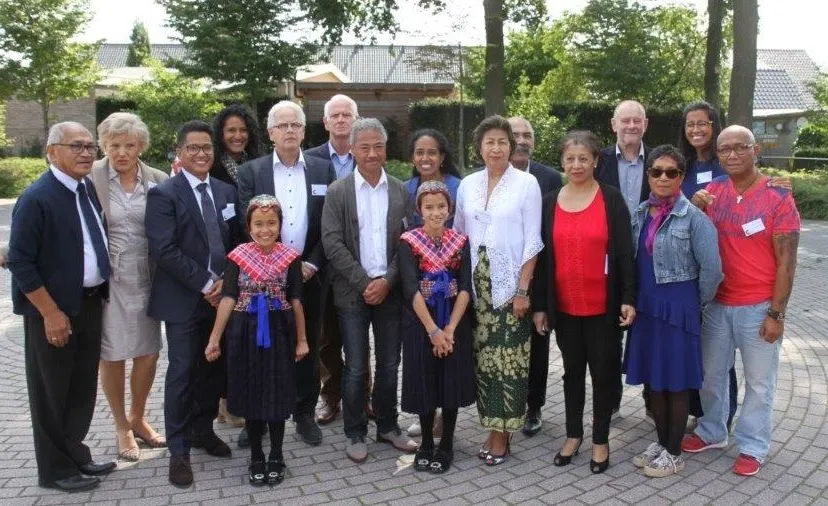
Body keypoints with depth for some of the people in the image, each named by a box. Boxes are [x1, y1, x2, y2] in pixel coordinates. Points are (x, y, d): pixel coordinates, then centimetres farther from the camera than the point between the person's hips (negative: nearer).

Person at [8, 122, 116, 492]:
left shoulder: (88, 187, 5)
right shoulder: (36, 198, -18)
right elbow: (19, 262, -18)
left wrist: (100, 292, 8)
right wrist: (51, 313, -18)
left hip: (90, 303, 7)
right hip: (54, 309, -7)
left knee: (83, 388, 18)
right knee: (52, 393, 8)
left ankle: (75, 456, 34)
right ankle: (56, 469, 23)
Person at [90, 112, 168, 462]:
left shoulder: (158, 180, 0)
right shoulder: (90, 177, -7)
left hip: (145, 281, 2)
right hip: (106, 281, -2)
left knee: (148, 353, 11)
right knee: (112, 356, 9)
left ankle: (137, 418, 35)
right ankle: (121, 427, 29)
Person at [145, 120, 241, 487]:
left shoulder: (226, 192, 11)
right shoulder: (163, 193, -7)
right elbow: (164, 250, -16)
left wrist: (226, 281, -3)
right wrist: (205, 284, -16)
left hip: (222, 297, 5)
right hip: (183, 300, -5)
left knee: (214, 368, 11)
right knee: (182, 373, 0)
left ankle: (202, 430, 29)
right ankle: (178, 450, 12)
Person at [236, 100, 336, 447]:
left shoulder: (323, 170, 5)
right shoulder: (251, 171, 2)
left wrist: (312, 265, -8)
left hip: (310, 274, 1)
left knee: (308, 347, 9)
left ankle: (305, 414, 22)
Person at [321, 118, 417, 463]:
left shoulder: (401, 191, 5)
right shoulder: (338, 192, -1)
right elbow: (332, 243, -8)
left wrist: (387, 281, -10)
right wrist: (364, 283, -13)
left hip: (390, 290, 2)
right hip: (352, 292, -2)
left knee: (389, 364, 11)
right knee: (355, 367, 4)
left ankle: (387, 426, 26)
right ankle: (355, 434, 17)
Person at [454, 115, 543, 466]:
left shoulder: (526, 183, -3)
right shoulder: (467, 185, 8)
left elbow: (532, 240, -6)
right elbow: (458, 235, 12)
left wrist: (523, 289, -11)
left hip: (510, 284, -3)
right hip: (476, 284, 4)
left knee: (508, 358, -3)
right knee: (483, 356, 6)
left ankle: (503, 432, 8)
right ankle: (491, 428, 17)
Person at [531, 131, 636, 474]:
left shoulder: (611, 199, -4)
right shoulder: (550, 202, 4)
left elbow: (624, 252, -6)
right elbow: (543, 257, 5)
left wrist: (628, 298, -13)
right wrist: (539, 305, 3)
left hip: (603, 305, -3)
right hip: (564, 306, 3)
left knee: (603, 371, 8)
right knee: (572, 370, 15)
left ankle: (601, 440, 22)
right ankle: (573, 434, 29)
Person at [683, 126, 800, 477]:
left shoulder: (778, 199, -11)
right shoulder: (713, 191, 2)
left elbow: (786, 261, -10)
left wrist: (776, 314, -13)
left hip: (758, 308, -4)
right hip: (716, 304, 4)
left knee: (759, 382, 10)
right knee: (711, 374, 17)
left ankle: (752, 446, 25)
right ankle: (712, 432, 36)